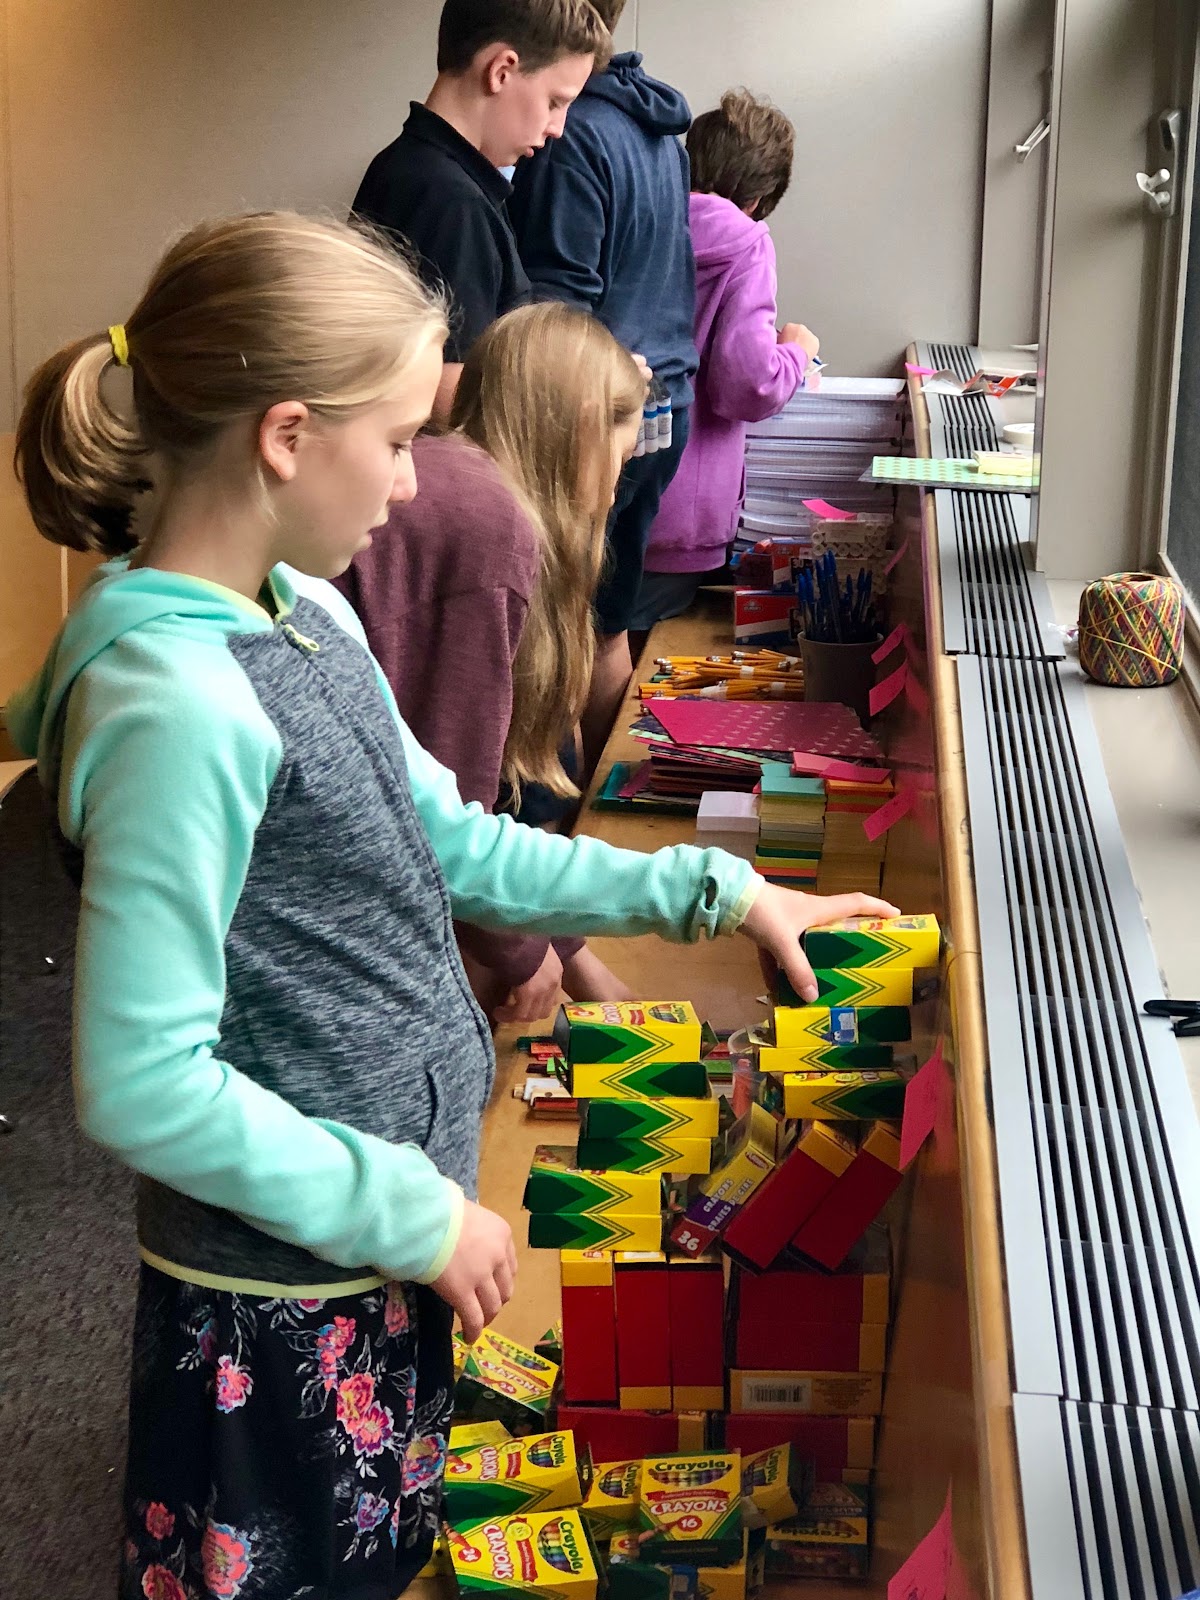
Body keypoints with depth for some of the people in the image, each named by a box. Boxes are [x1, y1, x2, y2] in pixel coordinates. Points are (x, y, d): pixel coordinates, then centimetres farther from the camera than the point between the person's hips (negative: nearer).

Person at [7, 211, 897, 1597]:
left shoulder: (306, 615, 1)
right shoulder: (179, 706, -28)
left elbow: (450, 848, 12)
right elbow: (143, 1086, -27)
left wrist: (712, 891, 10)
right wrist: (415, 1214, -18)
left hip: (381, 1255, 8)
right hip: (284, 1308, -8)